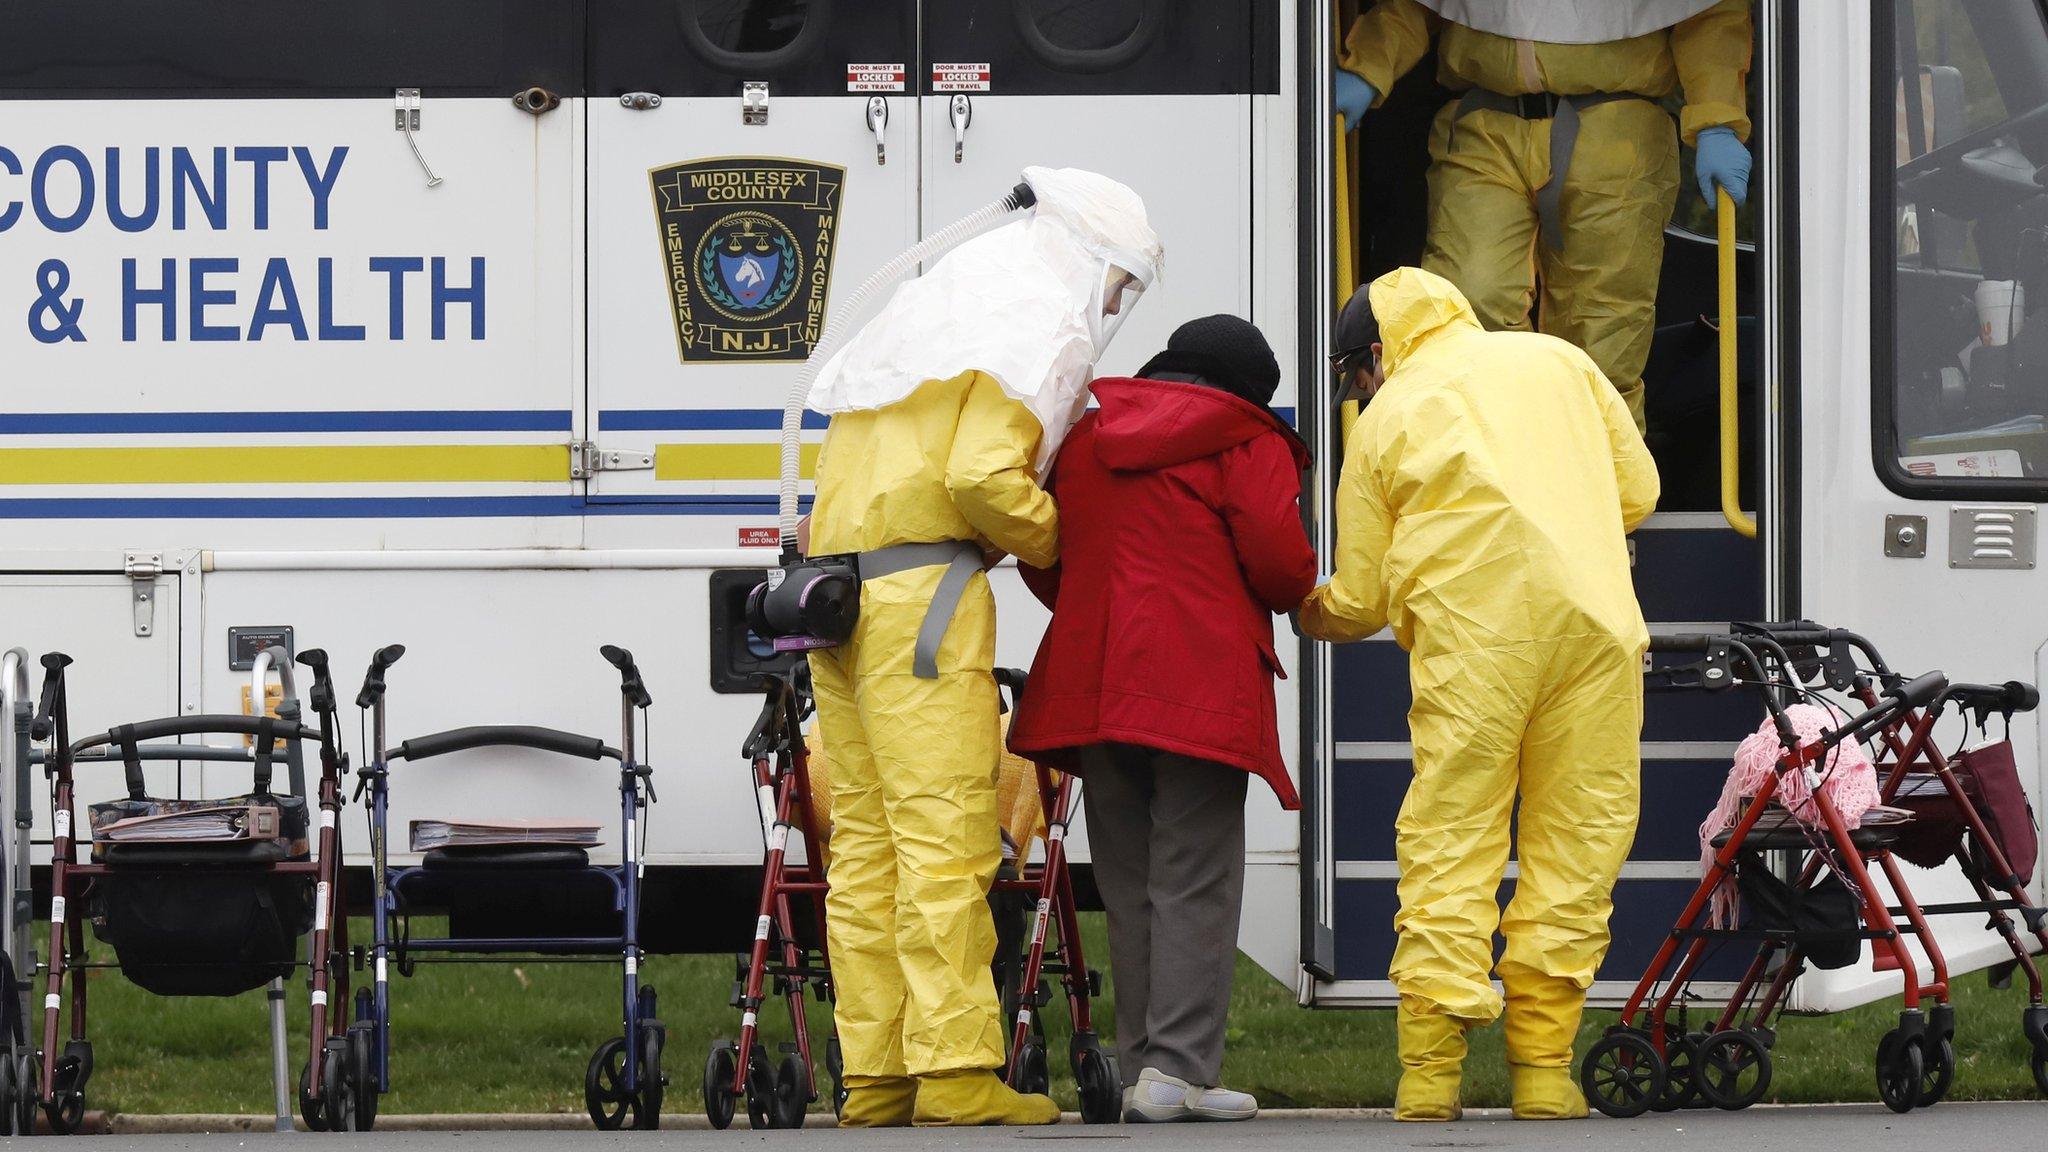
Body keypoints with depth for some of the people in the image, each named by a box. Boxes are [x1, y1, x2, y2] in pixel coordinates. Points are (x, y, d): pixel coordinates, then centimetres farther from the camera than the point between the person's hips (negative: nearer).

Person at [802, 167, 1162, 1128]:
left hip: (839, 582, 9)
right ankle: (955, 1073, -14)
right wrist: (1052, 541, 0)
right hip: (923, 586, -9)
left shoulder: (933, 305, 24)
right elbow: (983, 477, -16)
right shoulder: (1042, 328, -5)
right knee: (945, 831, -10)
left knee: (866, 837, 8)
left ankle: (874, 1077, 7)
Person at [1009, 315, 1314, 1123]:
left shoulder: (1082, 437, 17)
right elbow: (1280, 563, -9)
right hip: (1202, 686, -5)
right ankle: (1180, 1068, -13)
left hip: (1091, 684, 5)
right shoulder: (1248, 445, 0)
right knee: (1195, 879, -5)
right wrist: (1293, 594, 13)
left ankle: (1140, 1069, 9)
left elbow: (1042, 560, 16)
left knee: (1128, 883, 11)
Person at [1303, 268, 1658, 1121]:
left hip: (1469, 642, -2)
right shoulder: (1556, 361, 18)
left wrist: (1308, 613, 35)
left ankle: (1430, 1071, -5)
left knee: (1449, 847, 2)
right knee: (1577, 845, 6)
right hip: (1595, 626, 2)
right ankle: (1542, 1067, 3)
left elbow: (1361, 599, 14)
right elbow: (1637, 488, 18)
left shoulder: (1384, 421, 12)